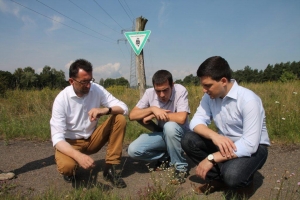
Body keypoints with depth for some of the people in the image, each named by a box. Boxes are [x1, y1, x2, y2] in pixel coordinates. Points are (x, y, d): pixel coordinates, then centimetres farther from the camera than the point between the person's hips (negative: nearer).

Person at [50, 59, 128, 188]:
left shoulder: (97, 90, -12)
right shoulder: (61, 99, -21)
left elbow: (124, 108, -14)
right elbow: (57, 138, -26)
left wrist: (105, 110, -36)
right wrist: (78, 155, -43)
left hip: (92, 139, 4)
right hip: (70, 143, -3)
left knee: (119, 119, -18)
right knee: (66, 167, -36)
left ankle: (110, 168, -12)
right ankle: (71, 171, 5)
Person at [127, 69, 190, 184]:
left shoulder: (180, 91, -23)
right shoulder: (149, 93, -12)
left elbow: (181, 118, -36)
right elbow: (132, 115, -13)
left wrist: (155, 115, -25)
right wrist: (152, 109, -29)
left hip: (180, 134, -4)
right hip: (161, 134, 4)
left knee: (169, 127, -38)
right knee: (133, 150, -17)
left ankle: (181, 166, -15)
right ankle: (165, 157, 10)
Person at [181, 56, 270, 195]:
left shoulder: (248, 100, -27)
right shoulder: (209, 96, -8)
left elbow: (249, 145, -31)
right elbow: (196, 122, -13)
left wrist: (211, 158, -31)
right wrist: (214, 135, -35)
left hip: (252, 147, -6)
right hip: (224, 143, 6)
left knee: (231, 176, -36)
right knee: (188, 140, -15)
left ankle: (244, 180, 2)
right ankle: (218, 179, 0)